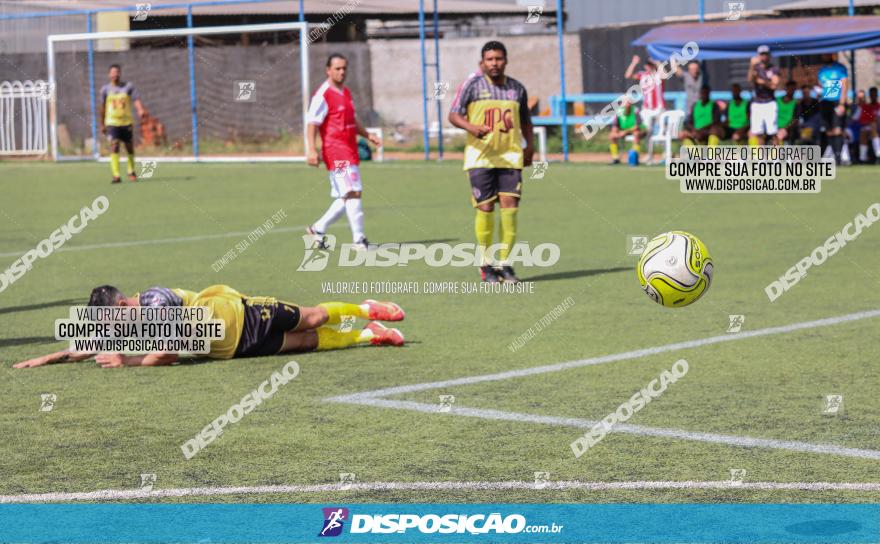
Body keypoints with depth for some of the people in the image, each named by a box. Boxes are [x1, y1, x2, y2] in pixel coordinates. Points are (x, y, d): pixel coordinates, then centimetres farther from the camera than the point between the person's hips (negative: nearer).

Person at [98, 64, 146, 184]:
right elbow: (102, 107, 11)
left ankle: (131, 172, 32)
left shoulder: (128, 86, 3)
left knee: (130, 147, 9)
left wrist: (141, 110, -28)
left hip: (127, 122, 1)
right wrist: (101, 124, 13)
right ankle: (116, 176, -18)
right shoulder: (105, 89, 4)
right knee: (114, 146, -16)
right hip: (112, 122, -1)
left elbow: (136, 100, -8)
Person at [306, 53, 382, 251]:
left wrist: (367, 135, 15)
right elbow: (312, 123, -14)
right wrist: (312, 149, -23)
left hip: (350, 151, 9)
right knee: (352, 192, -14)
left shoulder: (346, 92, 18)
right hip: (335, 151, -9)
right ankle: (359, 239, -12)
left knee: (345, 198, 11)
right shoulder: (323, 95, -10)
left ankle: (318, 228, 22)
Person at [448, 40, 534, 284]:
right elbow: (453, 115, -7)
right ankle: (486, 263, 14)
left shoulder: (517, 88, 10)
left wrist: (529, 146, 19)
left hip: (511, 156, 3)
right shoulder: (472, 85, -2)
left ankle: (504, 263, 2)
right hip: (480, 157, -3)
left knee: (510, 206, -7)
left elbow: (525, 120, 24)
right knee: (485, 208, -2)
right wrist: (471, 127, -25)